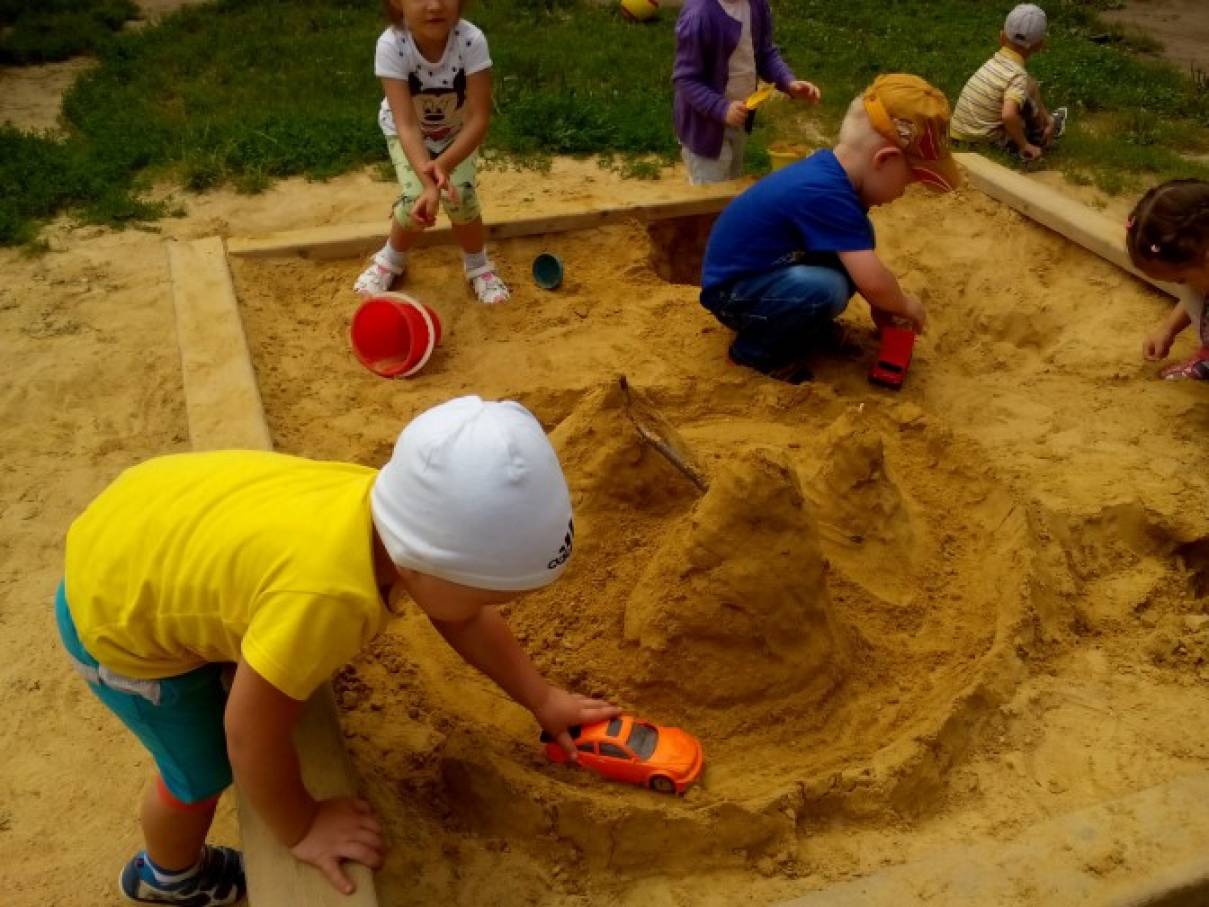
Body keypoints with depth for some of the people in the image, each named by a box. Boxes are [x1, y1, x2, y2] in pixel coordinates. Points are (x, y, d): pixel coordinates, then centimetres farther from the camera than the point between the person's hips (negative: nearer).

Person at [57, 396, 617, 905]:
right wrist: (301, 829, -13)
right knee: (205, 771, 11)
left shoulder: (404, 519, -18)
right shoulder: (326, 593, -44)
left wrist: (541, 699, 8)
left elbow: (465, 622, 2)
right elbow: (251, 736, -29)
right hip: (118, 615, -6)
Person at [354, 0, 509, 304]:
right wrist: (429, 184, -52)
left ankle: (478, 265, 11)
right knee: (415, 199, -19)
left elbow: (479, 118, -31)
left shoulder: (472, 40, -34)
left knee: (461, 195, -19)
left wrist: (443, 165, -46)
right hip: (409, 132, 0)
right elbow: (407, 125, -39)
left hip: (458, 131, 1)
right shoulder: (390, 45, -35)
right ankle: (391, 259, 15)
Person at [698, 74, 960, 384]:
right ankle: (756, 349, -7)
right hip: (733, 291, -9)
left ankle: (803, 323, 14)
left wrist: (883, 304, 14)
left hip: (771, 270, 9)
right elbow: (872, 281, -34)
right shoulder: (824, 193, -31)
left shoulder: (831, 171, -2)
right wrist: (905, 305, -14)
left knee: (856, 243, -1)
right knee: (825, 289, -33)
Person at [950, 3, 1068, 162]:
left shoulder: (995, 61, 4)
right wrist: (1024, 145, -20)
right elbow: (1009, 115, -35)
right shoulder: (1018, 75, -19)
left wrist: (1046, 118, 20)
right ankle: (1040, 137, 25)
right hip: (985, 144, -7)